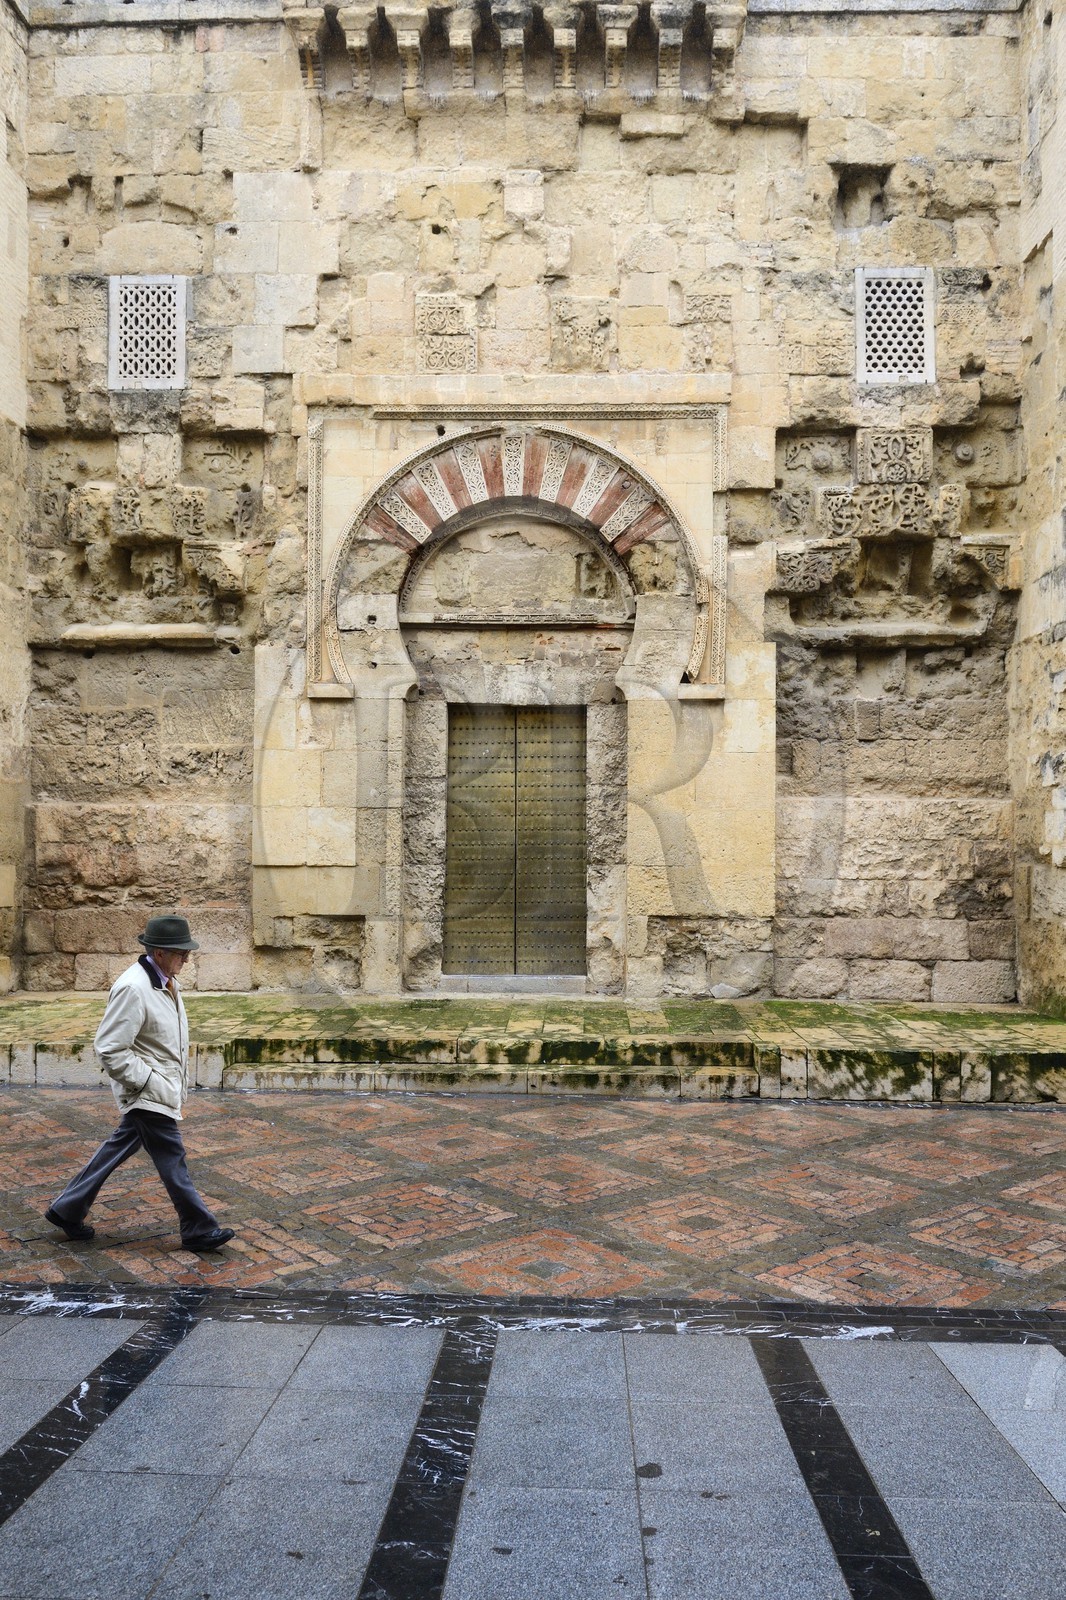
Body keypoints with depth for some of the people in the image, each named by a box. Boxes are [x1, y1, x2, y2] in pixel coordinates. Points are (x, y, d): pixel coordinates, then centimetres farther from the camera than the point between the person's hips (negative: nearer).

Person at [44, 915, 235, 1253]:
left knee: (120, 1147, 19)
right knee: (172, 1160, 1)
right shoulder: (133, 988, -25)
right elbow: (109, 1049, -24)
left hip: (164, 1087, 10)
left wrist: (177, 1083, 16)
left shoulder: (165, 980, 5)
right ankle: (198, 1230, 14)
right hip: (149, 1094, -10)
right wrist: (148, 1082, -20)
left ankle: (67, 1210, 32)